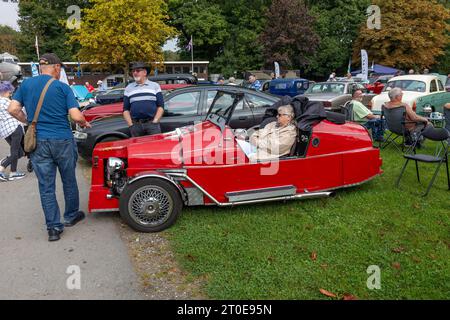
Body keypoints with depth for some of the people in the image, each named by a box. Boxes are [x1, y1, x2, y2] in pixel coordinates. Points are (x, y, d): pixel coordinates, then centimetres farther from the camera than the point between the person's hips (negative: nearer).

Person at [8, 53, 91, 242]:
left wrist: (28, 121, 16)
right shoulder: (63, 87, -5)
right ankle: (71, 216, 32)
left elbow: (12, 109, -1)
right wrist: (84, 124, 8)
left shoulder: (26, 84, 4)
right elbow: (76, 116, -13)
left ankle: (53, 227, 9)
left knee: (46, 186, 7)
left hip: (38, 143, 2)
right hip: (62, 141, -2)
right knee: (69, 181, 17)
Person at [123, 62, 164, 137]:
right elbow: (126, 109, 12)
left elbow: (160, 106, 4)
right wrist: (130, 124, -1)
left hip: (152, 124, -2)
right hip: (135, 125, 2)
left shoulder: (155, 86, 9)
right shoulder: (128, 89, 15)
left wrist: (155, 121, -8)